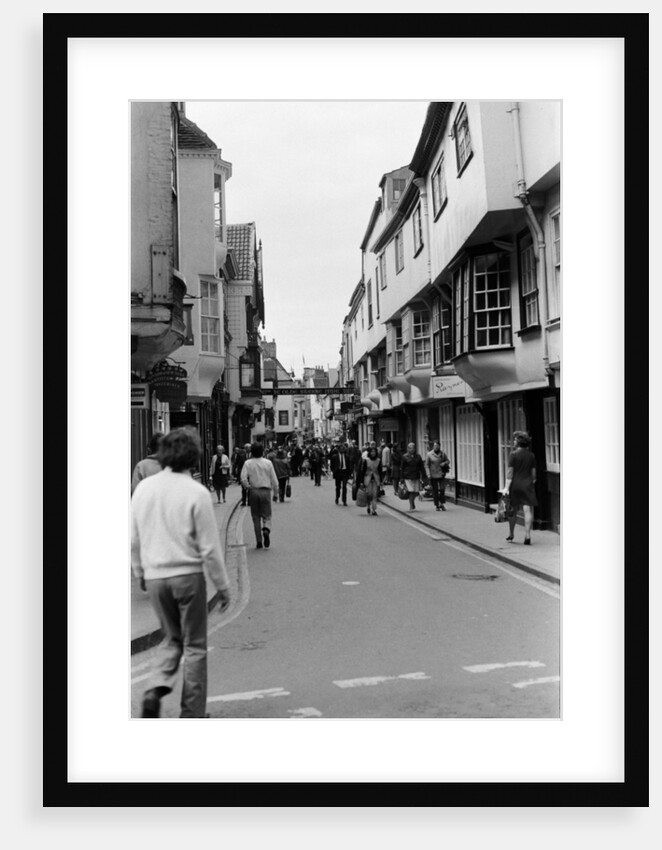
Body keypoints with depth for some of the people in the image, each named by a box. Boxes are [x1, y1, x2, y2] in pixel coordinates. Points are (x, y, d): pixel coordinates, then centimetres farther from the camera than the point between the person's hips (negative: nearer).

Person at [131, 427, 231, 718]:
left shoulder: (144, 487, 0)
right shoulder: (196, 493, -14)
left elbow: (133, 539, 8)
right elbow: (209, 547, -10)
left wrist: (140, 573, 22)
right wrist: (223, 586, 1)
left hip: (155, 577, 4)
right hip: (188, 575, -4)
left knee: (171, 638, 22)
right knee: (194, 645, 10)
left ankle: (156, 689, 2)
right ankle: (191, 711, 17)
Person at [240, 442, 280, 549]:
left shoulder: (248, 463, -3)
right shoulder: (268, 463, 0)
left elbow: (243, 479, -14)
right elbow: (274, 479, 1)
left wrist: (248, 487, 3)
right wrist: (276, 492, 11)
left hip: (253, 491, 0)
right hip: (266, 491, 0)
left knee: (256, 517, 10)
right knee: (267, 515, 8)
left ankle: (259, 541, 10)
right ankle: (266, 529, -24)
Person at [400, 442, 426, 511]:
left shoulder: (418, 456, 8)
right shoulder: (405, 456, 1)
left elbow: (422, 467, 12)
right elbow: (402, 468, 3)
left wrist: (423, 477, 8)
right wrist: (402, 478, 0)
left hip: (416, 477, 3)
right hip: (408, 477, -3)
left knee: (416, 492, 2)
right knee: (411, 491, -11)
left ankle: (412, 502, 29)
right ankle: (411, 506, 0)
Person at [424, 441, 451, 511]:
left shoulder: (443, 454, 4)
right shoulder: (429, 454, -3)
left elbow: (448, 461, 15)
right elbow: (426, 465, -2)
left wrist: (444, 463, -9)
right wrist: (428, 474, -11)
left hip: (441, 474, 1)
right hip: (433, 475, -1)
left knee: (442, 489, -8)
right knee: (435, 490, 3)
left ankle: (442, 504, 8)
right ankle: (437, 505, 13)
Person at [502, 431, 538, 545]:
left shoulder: (514, 454, -7)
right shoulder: (531, 455, 4)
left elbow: (510, 472, -9)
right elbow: (533, 472, 8)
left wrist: (507, 487, -9)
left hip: (515, 484, -2)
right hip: (527, 484, 2)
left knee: (513, 511, 10)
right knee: (528, 510, -2)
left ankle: (511, 535, 23)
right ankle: (527, 535, -9)